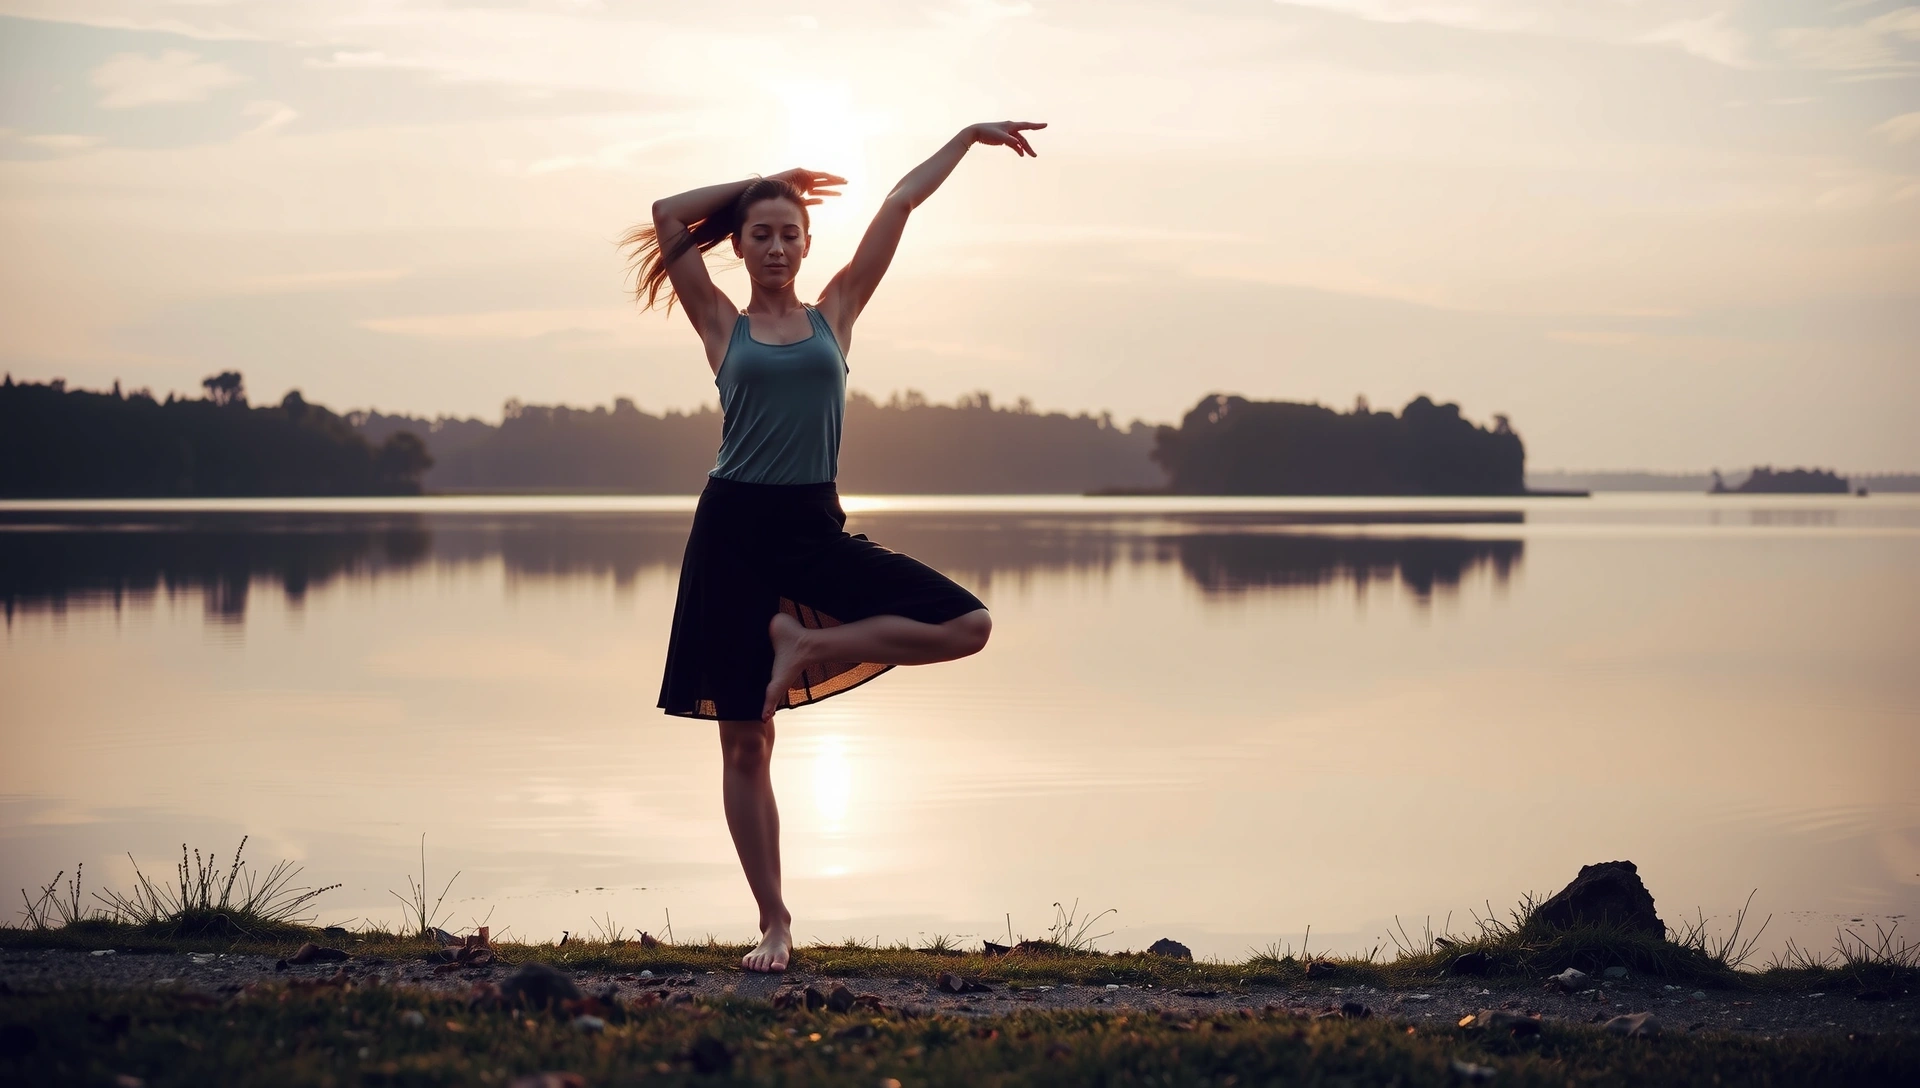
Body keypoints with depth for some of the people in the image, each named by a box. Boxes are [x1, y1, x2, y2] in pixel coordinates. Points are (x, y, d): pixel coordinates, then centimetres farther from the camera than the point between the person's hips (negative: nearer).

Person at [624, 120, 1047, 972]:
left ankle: (806, 642, -1)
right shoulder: (723, 326, 6)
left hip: (815, 527, 2)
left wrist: (968, 136, 14)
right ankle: (774, 923, 9)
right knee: (744, 746, 0)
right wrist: (761, 185, 8)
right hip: (734, 528, -2)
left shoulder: (833, 316, 10)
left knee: (967, 627, -13)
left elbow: (898, 207, 12)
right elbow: (669, 216, -1)